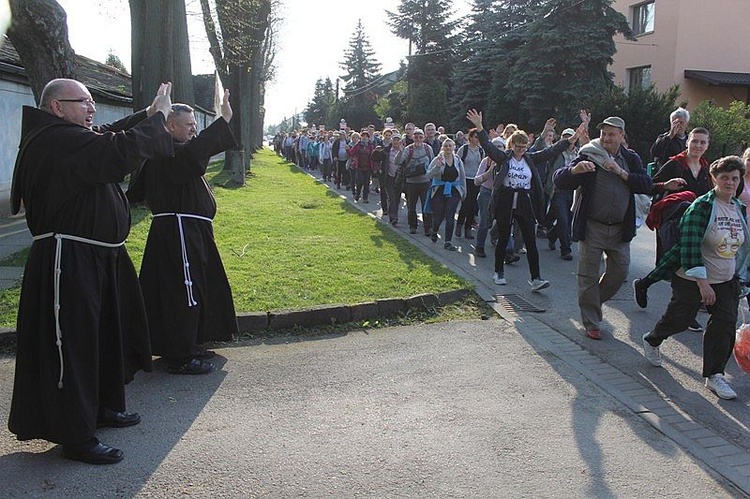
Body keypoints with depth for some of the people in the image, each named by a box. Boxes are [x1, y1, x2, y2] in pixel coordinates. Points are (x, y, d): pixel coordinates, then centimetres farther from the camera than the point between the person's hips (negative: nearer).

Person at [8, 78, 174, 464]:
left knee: (107, 334, 22)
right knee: (72, 347, -3)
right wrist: (157, 117, -16)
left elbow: (112, 136, 24)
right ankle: (76, 438, 8)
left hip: (98, 257, 11)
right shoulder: (58, 140, -20)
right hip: (68, 262, -11)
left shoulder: (72, 138, 12)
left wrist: (149, 114, 11)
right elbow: (121, 152, -30)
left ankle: (103, 406, 39)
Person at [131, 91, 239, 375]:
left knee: (192, 290, 18)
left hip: (189, 232, 12)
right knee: (183, 292, -7)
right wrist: (224, 120, -37)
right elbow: (194, 153, -36)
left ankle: (186, 347, 30)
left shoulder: (175, 151, 17)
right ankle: (180, 358, 1)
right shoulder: (167, 154, -18)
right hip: (178, 232, -12)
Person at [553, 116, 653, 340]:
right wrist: (575, 170, -32)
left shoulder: (631, 159, 7)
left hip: (620, 228, 4)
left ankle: (592, 302, 34)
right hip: (592, 227, -4)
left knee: (620, 271, 9)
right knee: (589, 276, 1)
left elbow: (646, 185, -5)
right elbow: (558, 180, -12)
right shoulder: (589, 156, -5)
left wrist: (621, 172, -17)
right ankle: (591, 323, 14)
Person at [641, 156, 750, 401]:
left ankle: (714, 375, 5)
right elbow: (690, 246, -23)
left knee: (725, 324, -3)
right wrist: (702, 282, -26)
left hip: (726, 281, 6)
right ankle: (651, 341, 36)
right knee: (679, 319, 5)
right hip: (692, 279, -6)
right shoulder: (701, 207, -17)